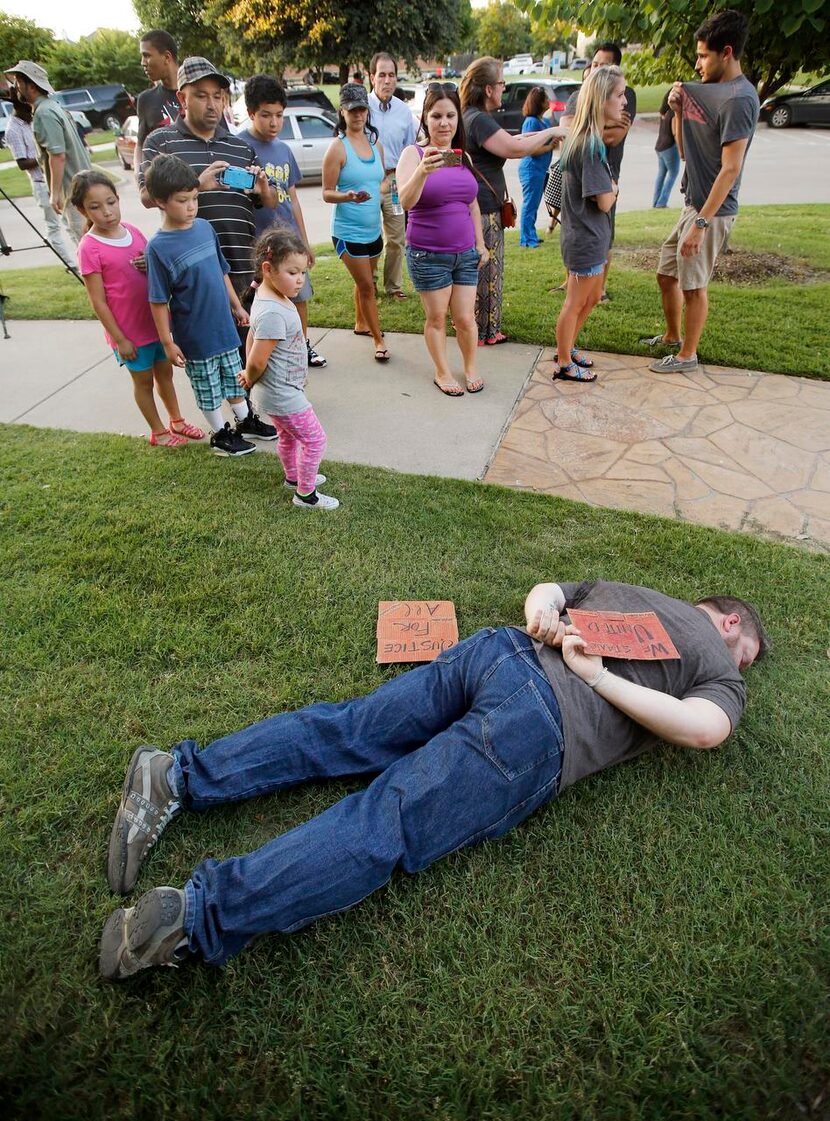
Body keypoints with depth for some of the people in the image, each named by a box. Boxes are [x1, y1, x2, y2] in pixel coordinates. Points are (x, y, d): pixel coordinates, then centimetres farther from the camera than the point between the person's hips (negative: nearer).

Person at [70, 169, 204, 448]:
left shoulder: (132, 231, 1)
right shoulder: (90, 248, -15)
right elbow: (98, 301, -14)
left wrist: (153, 264, -10)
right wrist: (119, 339, -15)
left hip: (157, 321, 6)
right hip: (129, 330, -5)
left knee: (165, 372, 19)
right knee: (144, 380, 11)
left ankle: (177, 422, 37)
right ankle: (158, 432, 27)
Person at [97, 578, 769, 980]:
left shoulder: (624, 588, 33)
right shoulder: (724, 672, 17)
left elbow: (542, 592, 34)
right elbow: (706, 729, -4)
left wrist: (543, 615, 12)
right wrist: (600, 675, -1)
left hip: (500, 648, 6)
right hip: (534, 733, -6)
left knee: (339, 732, 6)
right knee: (387, 825, -11)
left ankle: (182, 776, 0)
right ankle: (201, 915, -20)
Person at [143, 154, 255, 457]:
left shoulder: (205, 227, 0)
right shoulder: (158, 247, -16)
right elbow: (158, 301, -13)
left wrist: (237, 306, 17)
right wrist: (167, 342, -12)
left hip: (224, 326, 5)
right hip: (195, 336, -5)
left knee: (234, 378, 19)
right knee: (207, 389, 11)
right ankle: (220, 435, 28)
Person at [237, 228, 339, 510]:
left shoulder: (265, 297, 2)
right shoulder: (274, 313, -30)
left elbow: (251, 338, 13)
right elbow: (258, 362, -28)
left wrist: (249, 375, 11)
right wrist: (250, 380, -7)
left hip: (277, 391, 10)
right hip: (283, 394, -10)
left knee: (287, 436, 27)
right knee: (314, 440, 3)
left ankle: (293, 477, 48)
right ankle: (306, 495, 17)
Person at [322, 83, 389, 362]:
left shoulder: (376, 144, 8)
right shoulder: (338, 147, -11)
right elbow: (327, 193, -12)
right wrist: (348, 196, -29)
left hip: (373, 228, 6)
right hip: (348, 231, -6)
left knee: (364, 281, 19)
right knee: (366, 285, -4)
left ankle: (361, 323, 39)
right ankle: (379, 340, 4)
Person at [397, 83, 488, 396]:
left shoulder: (464, 156, 9)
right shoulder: (414, 154, -7)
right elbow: (406, 201, -23)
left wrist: (480, 243, 16)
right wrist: (423, 171, -40)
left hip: (465, 253, 4)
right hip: (428, 255, -4)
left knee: (465, 318, 5)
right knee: (436, 318, 5)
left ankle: (471, 368, 26)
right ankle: (442, 372, 21)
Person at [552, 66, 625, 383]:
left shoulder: (581, 138, 7)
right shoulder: (591, 145, -22)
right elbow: (605, 202, -20)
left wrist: (608, 188, -1)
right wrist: (613, 189, 0)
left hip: (588, 236, 9)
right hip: (586, 238, -9)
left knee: (592, 297, 21)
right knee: (575, 303, 3)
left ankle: (566, 348, 34)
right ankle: (564, 365, 17)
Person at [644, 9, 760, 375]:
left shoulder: (738, 98, -17)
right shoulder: (708, 91, 12)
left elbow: (730, 169, -23)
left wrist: (701, 222, -27)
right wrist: (679, 111, 1)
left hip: (712, 211, -10)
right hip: (693, 204, 10)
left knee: (693, 284, -2)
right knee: (667, 273, 17)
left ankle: (687, 355, 12)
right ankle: (672, 336, 35)